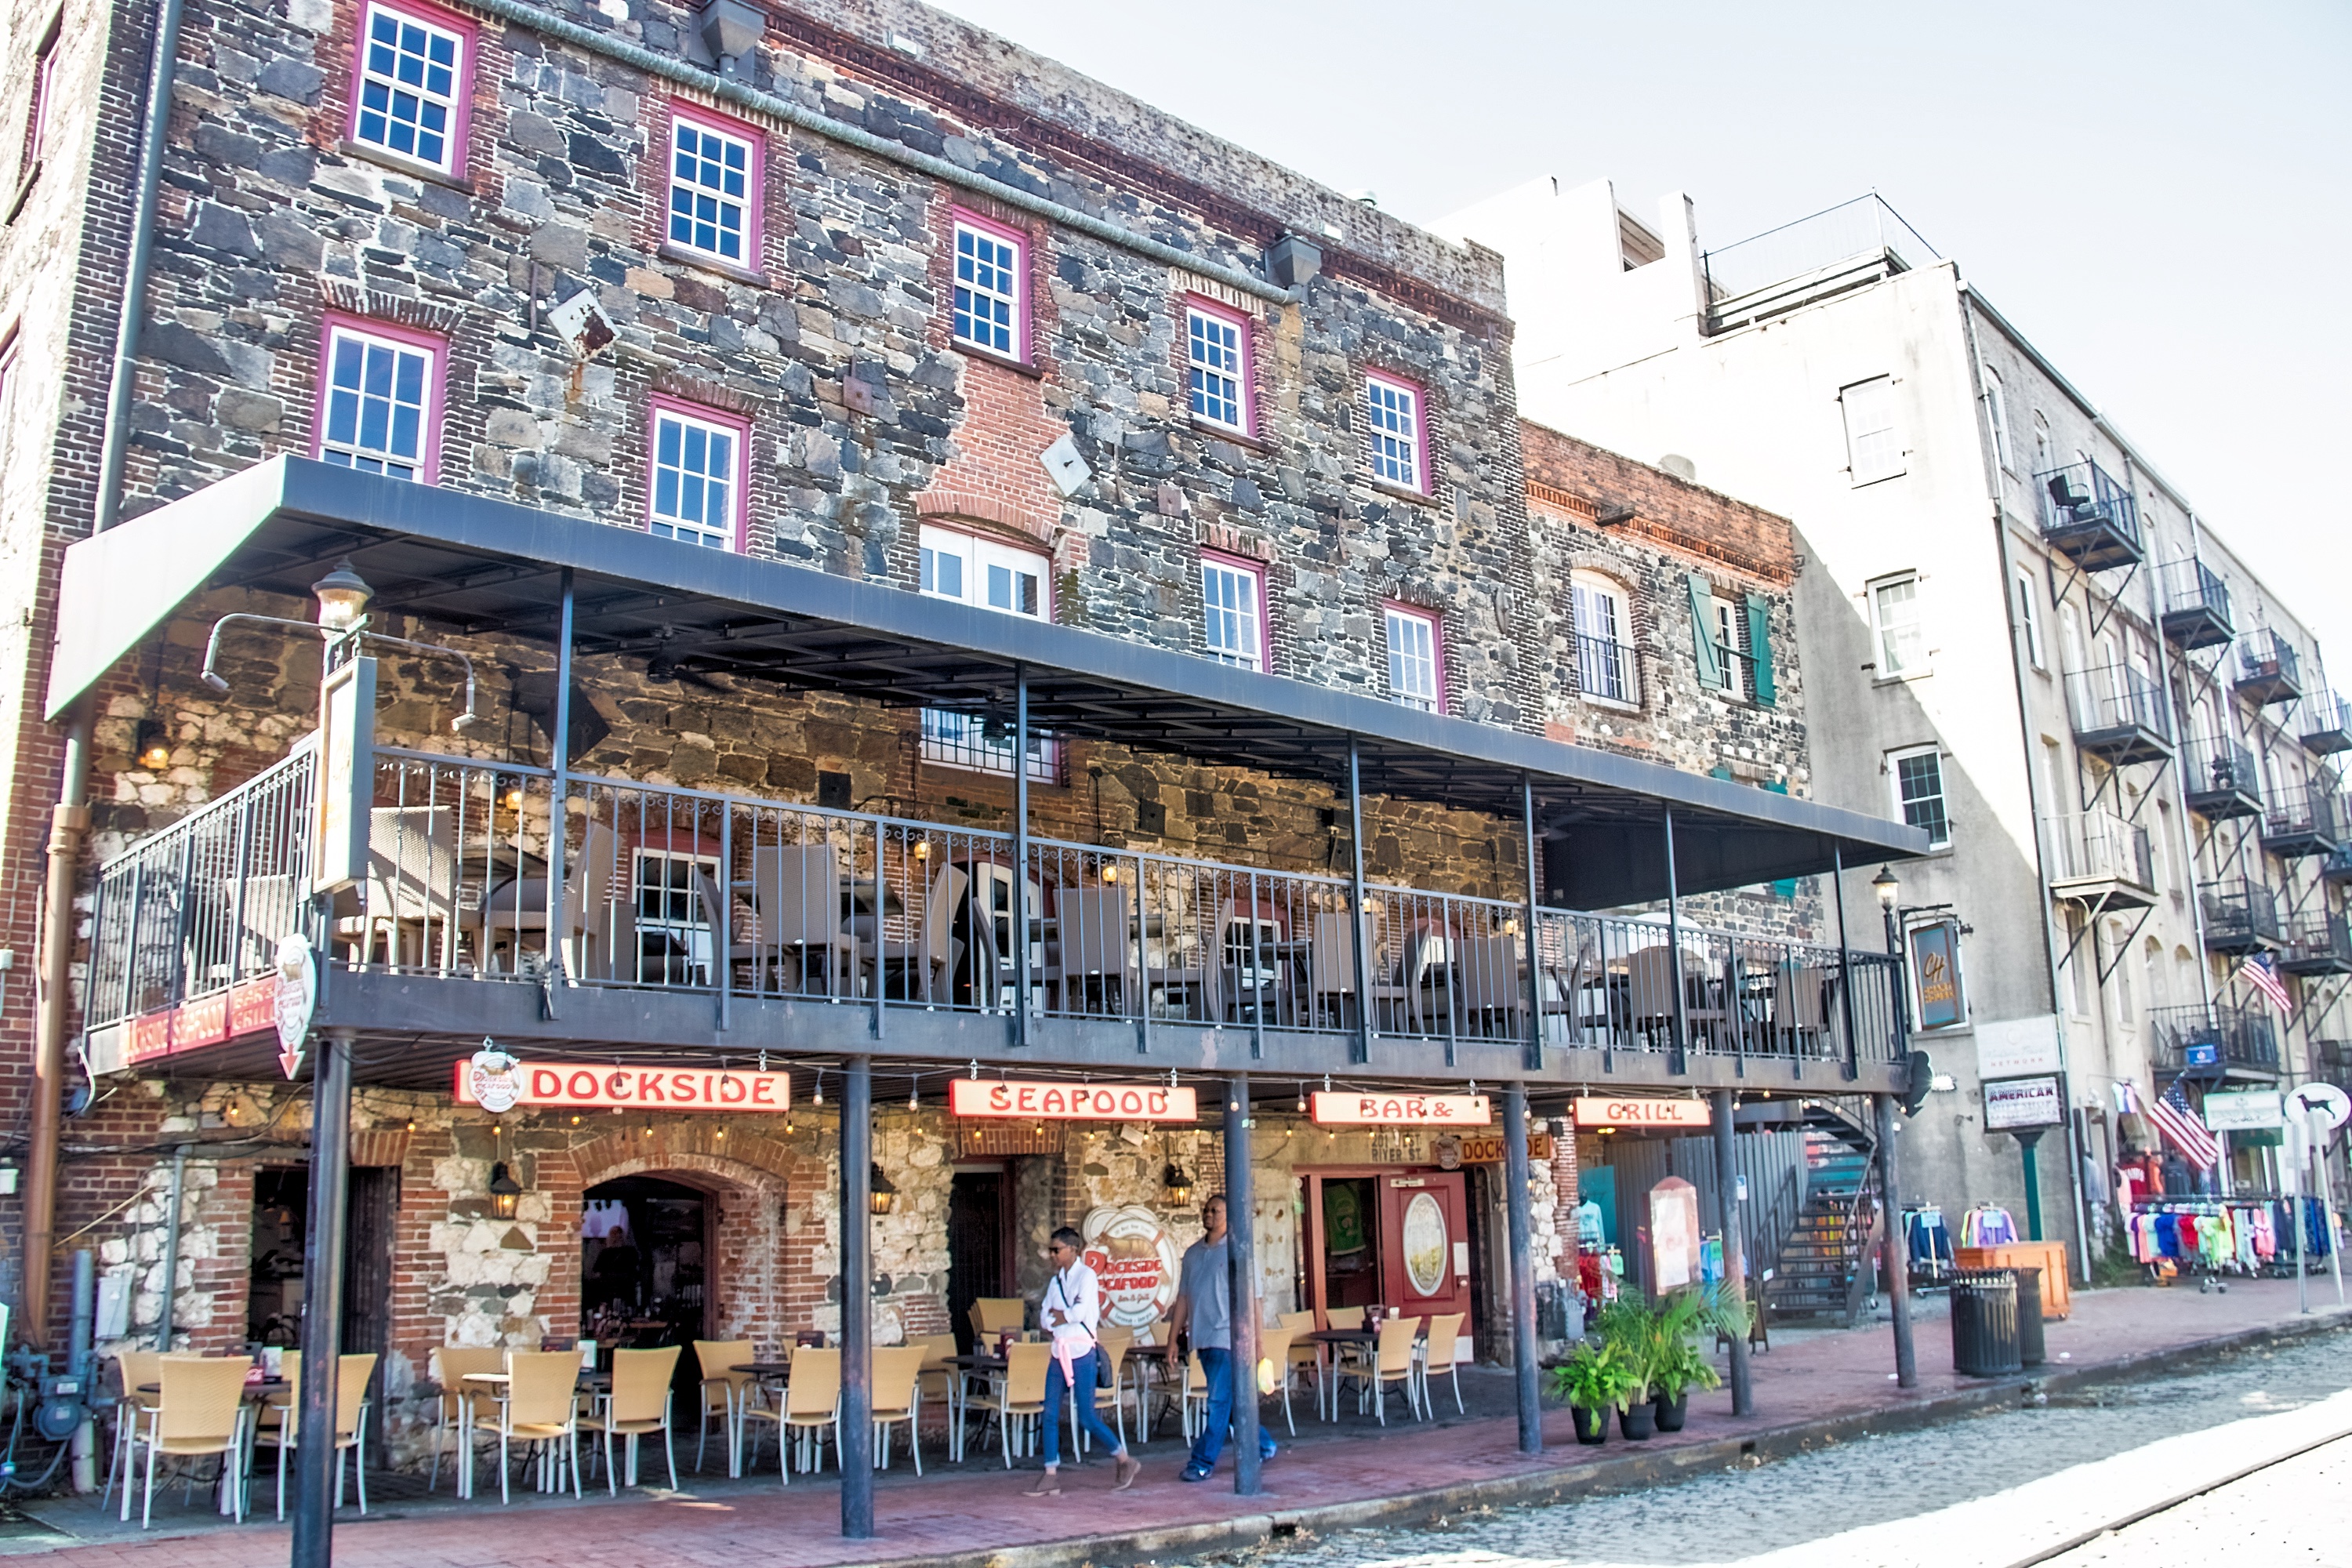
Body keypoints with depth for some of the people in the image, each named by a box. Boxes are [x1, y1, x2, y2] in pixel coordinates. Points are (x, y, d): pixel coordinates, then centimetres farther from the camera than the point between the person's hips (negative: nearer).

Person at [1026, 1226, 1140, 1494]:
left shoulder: (1086, 1275, -6)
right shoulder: (1055, 1281, 14)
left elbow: (1080, 1311, -18)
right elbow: (1045, 1318, 7)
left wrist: (1058, 1315, -3)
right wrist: (1067, 1316, -9)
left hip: (1081, 1352, -7)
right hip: (1059, 1351, 7)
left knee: (1087, 1417, -5)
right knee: (1050, 1414, 1)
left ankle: (1125, 1461, 12)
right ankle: (1051, 1476, 5)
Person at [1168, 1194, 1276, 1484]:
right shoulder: (1192, 1253, 11)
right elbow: (1183, 1299, 15)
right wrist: (1173, 1338, 12)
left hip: (1228, 1338, -6)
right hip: (1203, 1339, 6)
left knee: (1219, 1402, -7)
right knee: (1231, 1404, 14)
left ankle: (1203, 1463, -1)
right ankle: (1263, 1443, 30)